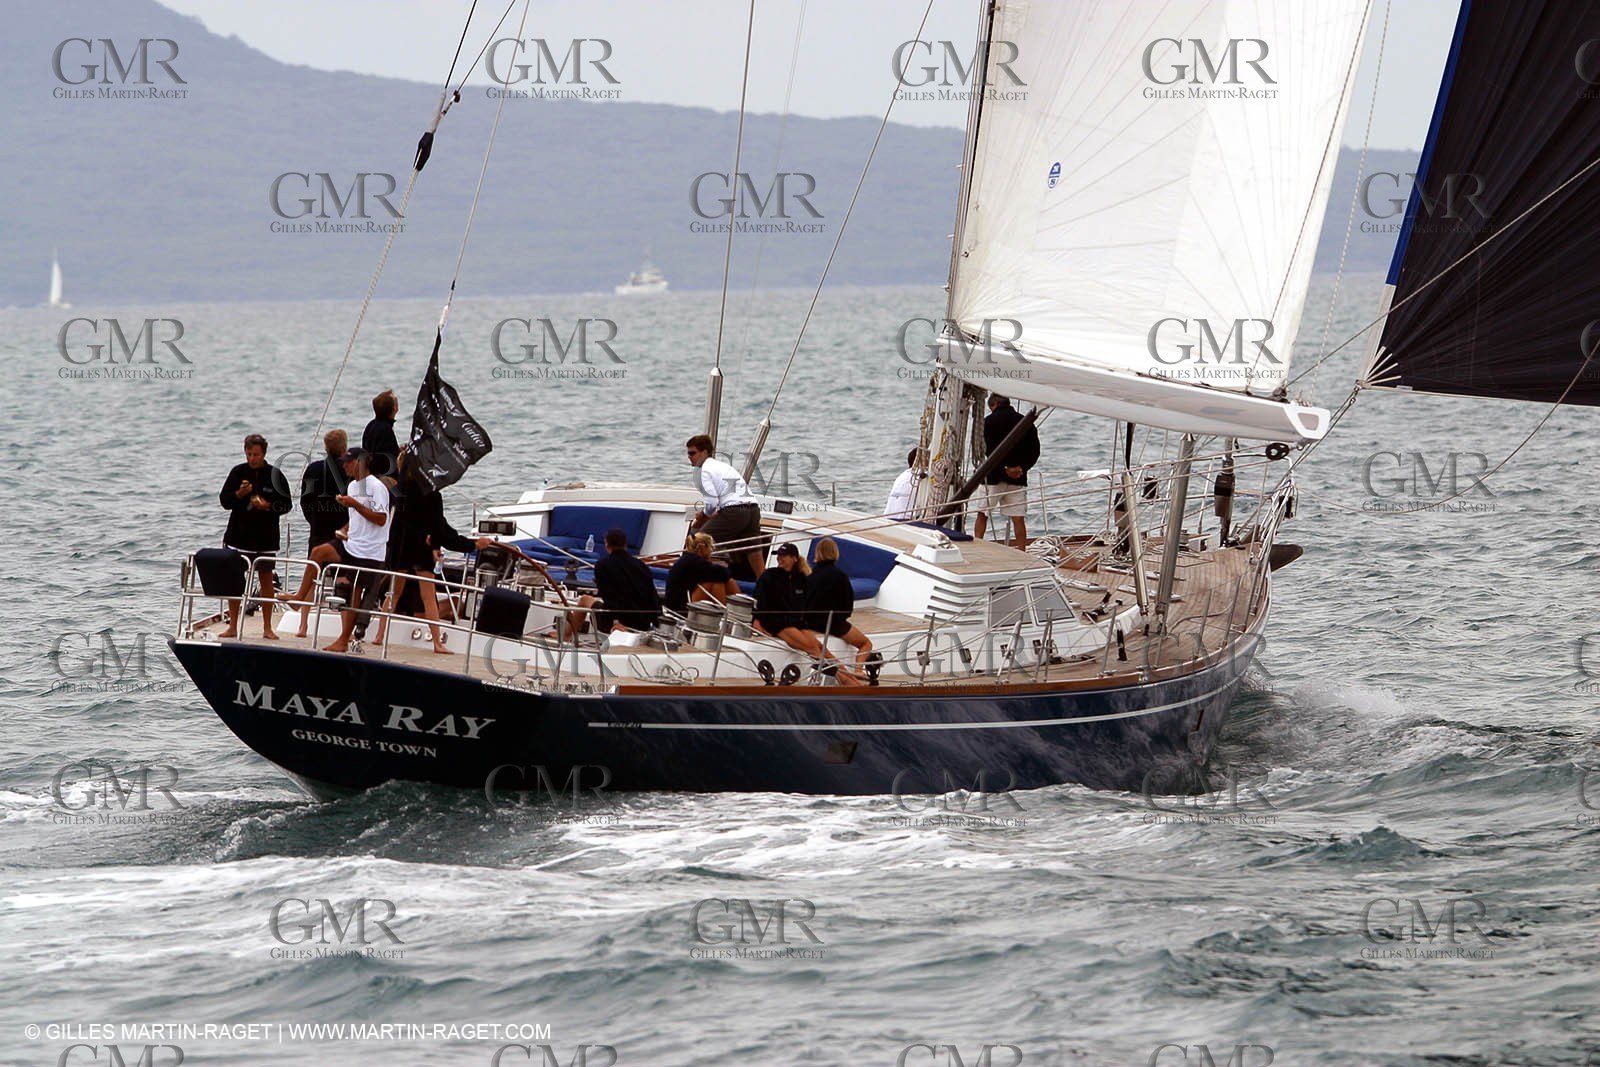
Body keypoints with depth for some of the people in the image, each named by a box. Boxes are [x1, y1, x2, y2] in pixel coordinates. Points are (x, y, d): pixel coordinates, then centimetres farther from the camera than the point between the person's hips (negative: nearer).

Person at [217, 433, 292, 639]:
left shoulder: (274, 475, -1)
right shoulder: (238, 472, 2)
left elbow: (286, 505, 1)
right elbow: (224, 500, 3)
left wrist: (267, 506, -17)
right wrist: (239, 494, -16)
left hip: (265, 537, -1)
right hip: (238, 535, 1)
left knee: (266, 579, 4)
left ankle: (267, 627, 11)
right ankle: (233, 627, 9)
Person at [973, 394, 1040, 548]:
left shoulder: (990, 421, -3)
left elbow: (990, 449, -14)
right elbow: (1035, 451, 4)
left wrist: (1005, 467, -15)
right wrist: (1022, 467, -5)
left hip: (994, 476, -3)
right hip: (1019, 478, 3)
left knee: (982, 514, 9)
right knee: (1018, 519, 1)